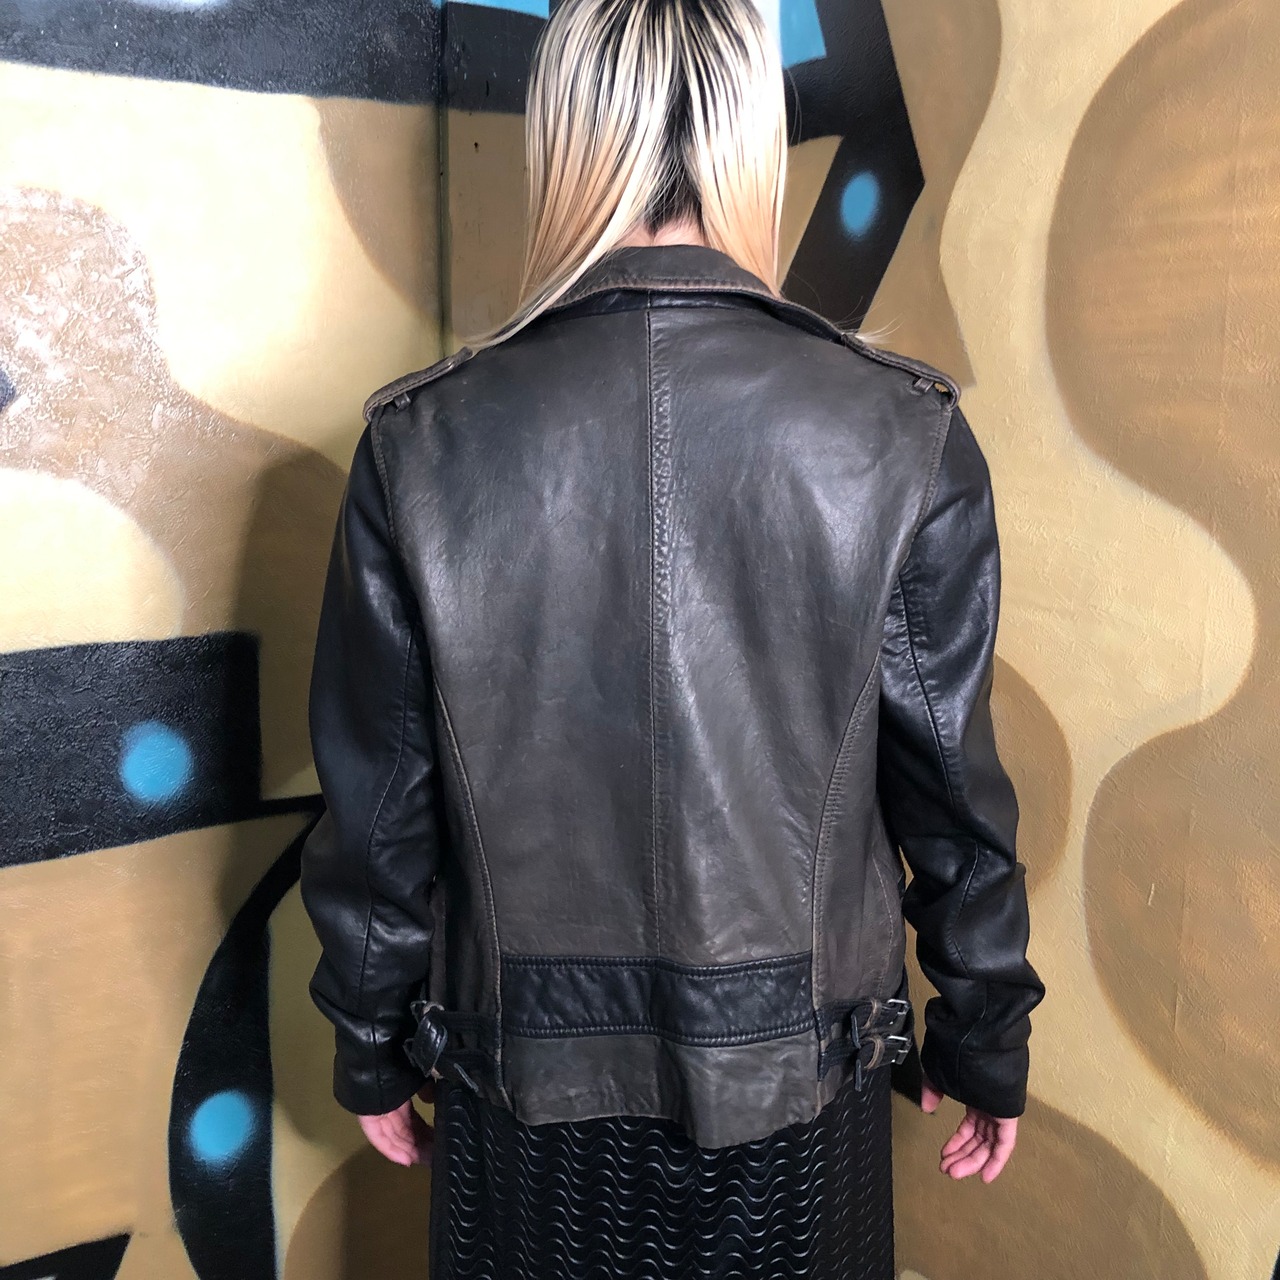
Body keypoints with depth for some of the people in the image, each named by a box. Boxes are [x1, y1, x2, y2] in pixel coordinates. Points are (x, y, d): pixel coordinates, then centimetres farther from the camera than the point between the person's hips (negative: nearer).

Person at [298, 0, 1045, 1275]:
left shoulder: (420, 444, -14)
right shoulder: (907, 437, -15)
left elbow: (376, 800, -7)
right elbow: (952, 786, -8)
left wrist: (373, 1049, 9)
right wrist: (985, 1043, 8)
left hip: (526, 1073, 1)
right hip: (795, 1069, 1)